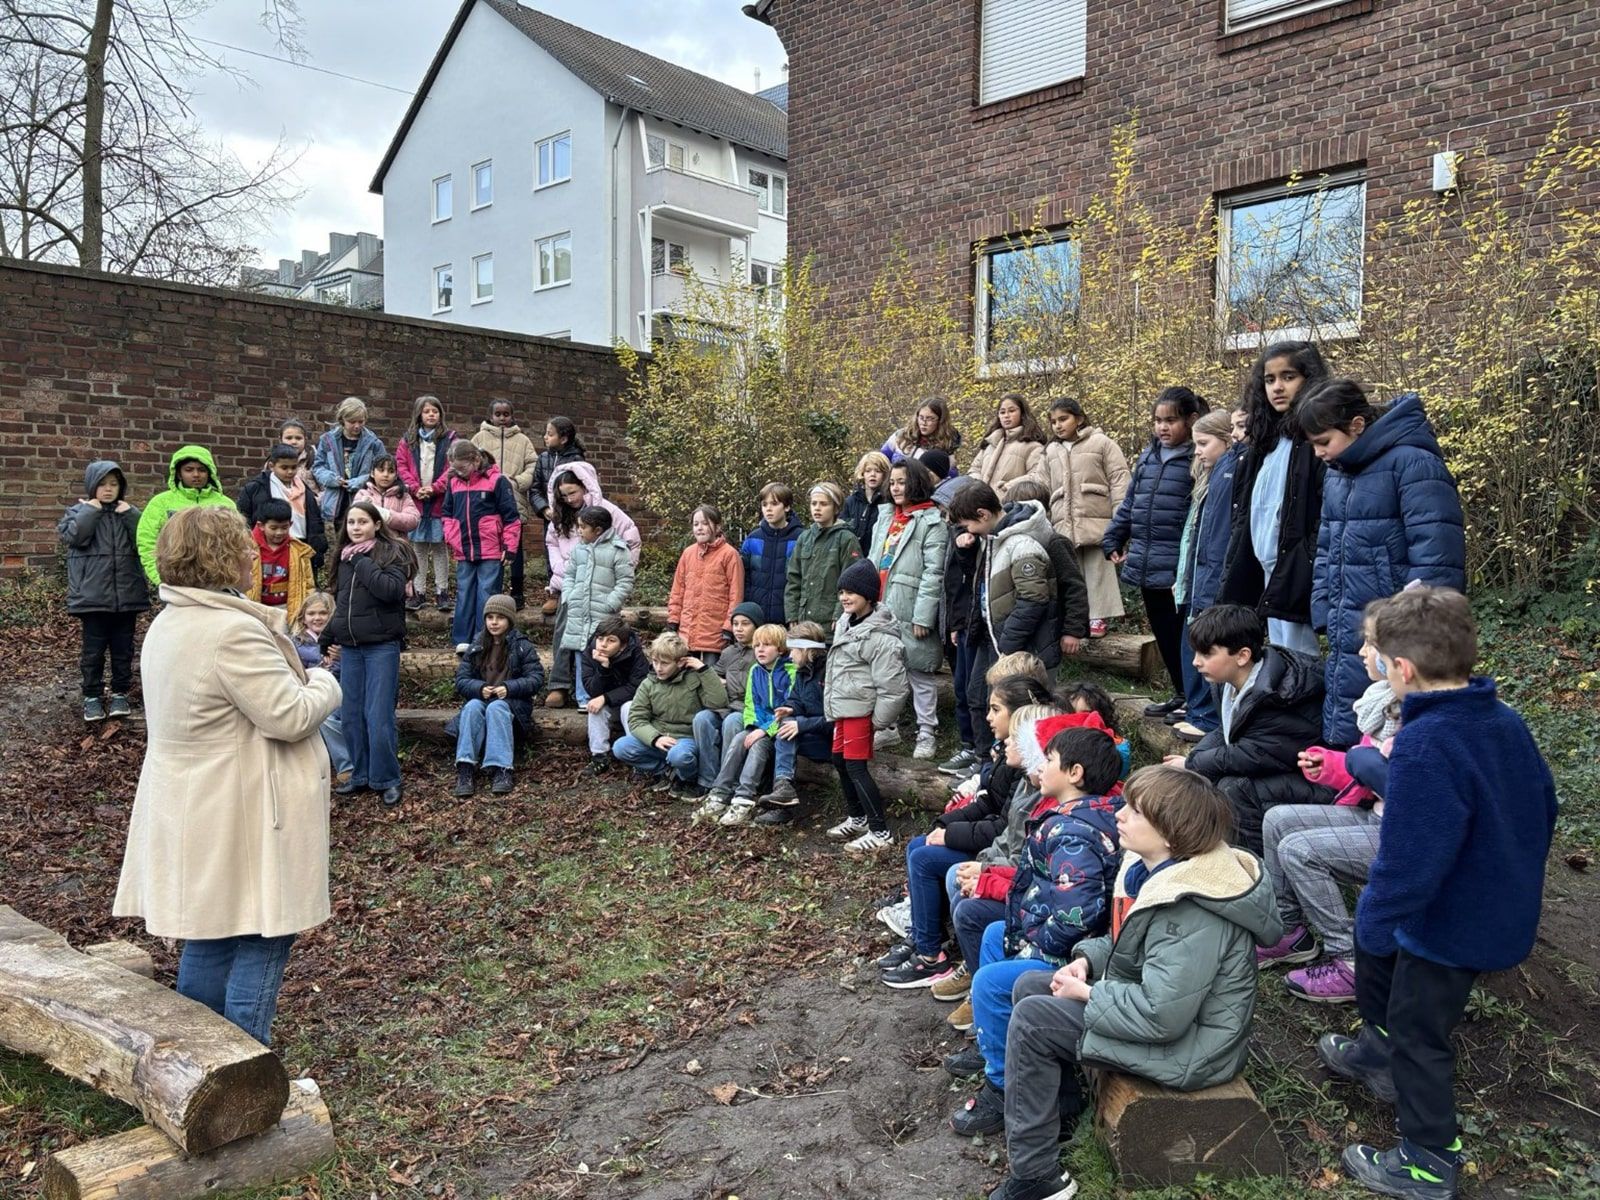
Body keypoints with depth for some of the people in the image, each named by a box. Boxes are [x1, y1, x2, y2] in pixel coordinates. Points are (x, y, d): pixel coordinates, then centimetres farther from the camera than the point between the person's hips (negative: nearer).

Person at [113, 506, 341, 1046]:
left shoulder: (169, 623, 9)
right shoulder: (233, 631, -24)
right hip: (242, 816, -10)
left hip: (194, 809, 10)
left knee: (209, 935, 19)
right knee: (262, 938, 2)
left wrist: (300, 681, 14)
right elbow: (291, 717, -22)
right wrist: (323, 682, -4)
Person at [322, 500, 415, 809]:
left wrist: (362, 562, -17)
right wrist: (327, 637, 19)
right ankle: (361, 775, 20)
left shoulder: (392, 552, -6)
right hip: (349, 647, 6)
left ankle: (387, 780, 4)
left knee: (379, 717, -8)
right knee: (350, 715, 8)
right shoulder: (344, 556, 12)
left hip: (382, 647, -6)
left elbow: (392, 590, -23)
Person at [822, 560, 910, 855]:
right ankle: (856, 818, 36)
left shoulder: (879, 636, -23)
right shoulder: (846, 621, 8)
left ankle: (880, 832, 2)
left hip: (859, 709, -10)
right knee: (840, 760, 18)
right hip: (842, 707, 10)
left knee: (856, 767, -8)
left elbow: (894, 686, -21)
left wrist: (879, 720, -15)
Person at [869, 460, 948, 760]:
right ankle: (887, 728, 24)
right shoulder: (885, 516, 15)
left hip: (910, 612, -7)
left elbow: (933, 572, -13)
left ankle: (927, 733, 11)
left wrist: (923, 616, -17)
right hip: (881, 608, 7)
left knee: (920, 673, 2)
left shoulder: (932, 522, -7)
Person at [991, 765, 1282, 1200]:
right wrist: (1088, 959, -3)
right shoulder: (1154, 869, -1)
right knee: (1030, 987, 9)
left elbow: (1161, 1016, -32)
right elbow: (1127, 939, 16)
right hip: (1151, 1000, 10)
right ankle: (1062, 1112, 22)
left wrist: (1088, 995, -19)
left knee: (1031, 1020, -16)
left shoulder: (1191, 911, -31)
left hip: (1189, 1044, -10)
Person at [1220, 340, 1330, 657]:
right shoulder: (1264, 442, 18)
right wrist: (1231, 580, 16)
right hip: (1259, 577, 8)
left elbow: (1329, 521, -15)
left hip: (1294, 580, -8)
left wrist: (1315, 583, -21)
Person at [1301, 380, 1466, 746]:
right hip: (1347, 637, 9)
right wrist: (1324, 614, 10)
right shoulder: (1336, 473, 14)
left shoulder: (1413, 465, -14)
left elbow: (1436, 556, -18)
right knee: (1341, 730, 15)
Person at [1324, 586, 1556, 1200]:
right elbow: (1543, 805, 12)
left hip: (1453, 924, -9)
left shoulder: (1424, 745, -32)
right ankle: (1377, 1053, 49)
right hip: (1504, 908, 9)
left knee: (1417, 1031, 9)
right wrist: (1513, 874, 25)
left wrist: (1374, 921, -18)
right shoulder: (1505, 721, -2)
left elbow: (1410, 857, -32)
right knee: (1375, 949, 28)